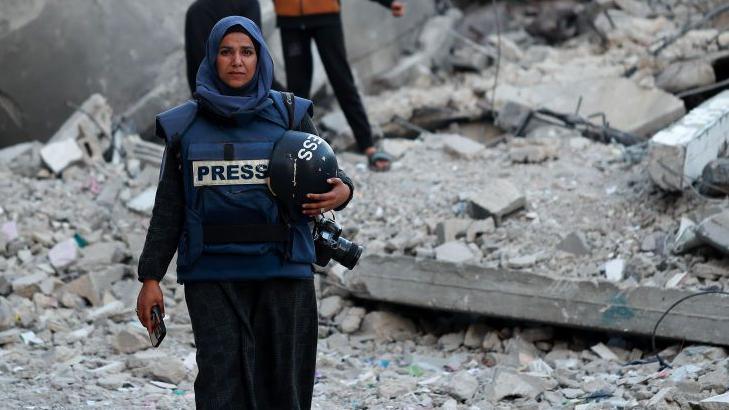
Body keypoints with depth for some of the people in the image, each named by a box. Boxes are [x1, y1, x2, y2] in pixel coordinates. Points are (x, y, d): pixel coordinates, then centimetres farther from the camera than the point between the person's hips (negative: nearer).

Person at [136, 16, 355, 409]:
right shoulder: (186, 125, 7)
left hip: (282, 272, 1)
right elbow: (169, 208, 9)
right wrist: (150, 278, 5)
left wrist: (342, 192, -11)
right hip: (212, 275, 0)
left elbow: (324, 180, 13)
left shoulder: (290, 115, 5)